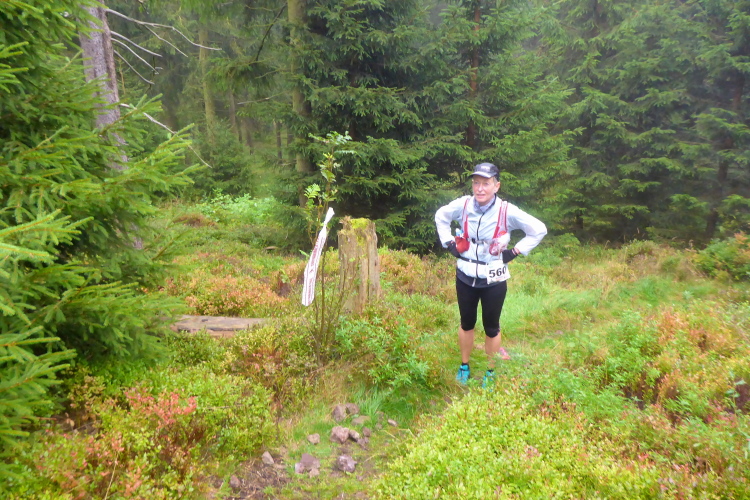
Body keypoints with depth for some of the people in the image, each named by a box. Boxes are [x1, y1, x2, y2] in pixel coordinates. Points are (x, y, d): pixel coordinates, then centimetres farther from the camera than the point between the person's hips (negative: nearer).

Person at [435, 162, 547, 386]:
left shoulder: (507, 211, -17)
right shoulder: (462, 205, -11)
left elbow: (539, 230, -6)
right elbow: (440, 216, 10)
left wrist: (515, 252, -9)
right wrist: (449, 243, 2)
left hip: (494, 281, -2)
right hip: (465, 277, 2)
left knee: (491, 327, 13)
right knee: (466, 323, 17)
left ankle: (490, 372, 33)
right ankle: (464, 367, 37)